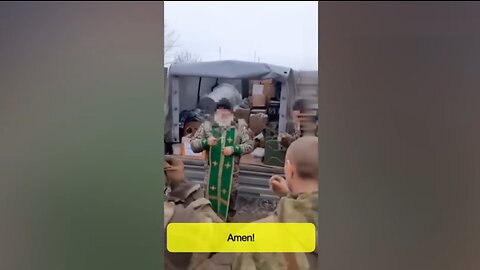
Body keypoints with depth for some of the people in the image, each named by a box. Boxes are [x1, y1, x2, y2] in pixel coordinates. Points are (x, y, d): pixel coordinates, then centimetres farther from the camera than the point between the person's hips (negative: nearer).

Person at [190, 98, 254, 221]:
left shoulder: (239, 126, 0)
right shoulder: (207, 125, 2)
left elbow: (249, 145, 0)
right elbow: (193, 144, 2)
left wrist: (234, 149, -15)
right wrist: (206, 142, -17)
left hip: (231, 173, 0)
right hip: (212, 172, 0)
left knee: (230, 201, 13)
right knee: (210, 200, 10)